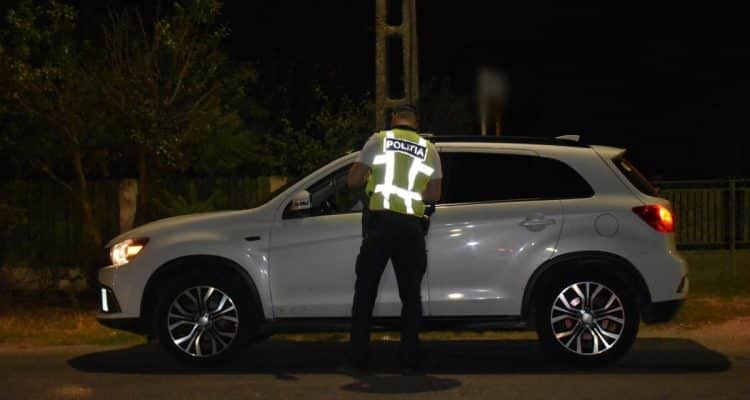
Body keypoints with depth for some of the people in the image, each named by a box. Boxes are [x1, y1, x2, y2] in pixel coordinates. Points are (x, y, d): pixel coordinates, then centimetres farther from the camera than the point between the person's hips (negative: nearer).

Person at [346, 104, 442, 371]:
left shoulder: (379, 140, 3)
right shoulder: (429, 150, 11)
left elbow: (352, 182, 0)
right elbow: (434, 196, 8)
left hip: (380, 221, -2)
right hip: (412, 226, 2)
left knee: (365, 292, 7)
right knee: (411, 294, 11)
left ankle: (359, 358, 6)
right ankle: (410, 359, 9)